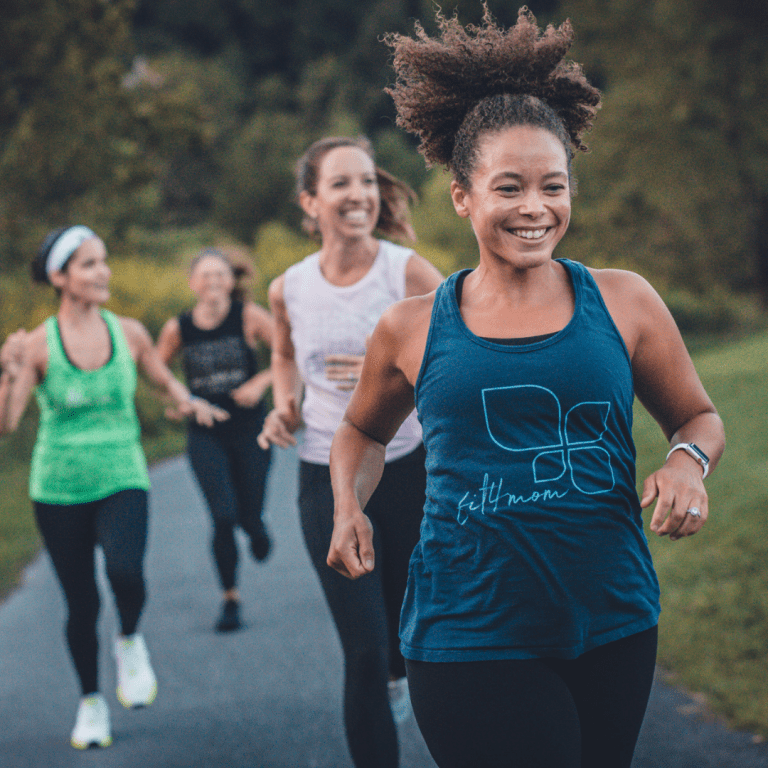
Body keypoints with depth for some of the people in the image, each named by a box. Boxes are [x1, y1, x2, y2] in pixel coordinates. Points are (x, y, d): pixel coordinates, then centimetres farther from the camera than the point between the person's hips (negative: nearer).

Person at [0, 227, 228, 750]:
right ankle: (91, 701, 30)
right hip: (59, 489, -1)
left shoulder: (129, 333, -1)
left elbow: (164, 378, 17)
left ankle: (130, 640, 7)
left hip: (122, 481, 1)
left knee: (125, 572, -26)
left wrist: (188, 401, -3)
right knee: (81, 603, 7)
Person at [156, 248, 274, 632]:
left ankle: (256, 530, 47)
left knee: (248, 517, 6)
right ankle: (230, 598, 4)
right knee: (224, 516, -14)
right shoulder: (177, 329, -4)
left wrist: (262, 381, -17)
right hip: (206, 435, 0)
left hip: (249, 431, 0)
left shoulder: (249, 317, -8)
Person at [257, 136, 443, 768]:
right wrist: (283, 404, 1)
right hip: (328, 479, 0)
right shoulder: (289, 289, -4)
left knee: (406, 616, 21)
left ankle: (397, 672, 58)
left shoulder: (409, 273, -13)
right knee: (363, 650, -7)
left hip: (410, 471, 0)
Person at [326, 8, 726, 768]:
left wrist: (686, 462, -9)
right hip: (472, 640, -2)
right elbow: (363, 430, 20)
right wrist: (349, 506, 1)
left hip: (613, 625, 2)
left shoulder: (622, 302, 1)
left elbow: (697, 416, 13)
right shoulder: (412, 330, 1)